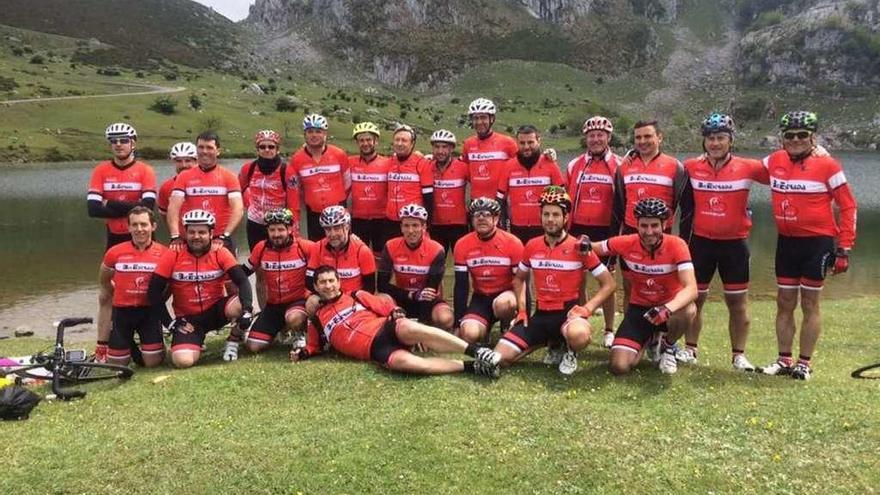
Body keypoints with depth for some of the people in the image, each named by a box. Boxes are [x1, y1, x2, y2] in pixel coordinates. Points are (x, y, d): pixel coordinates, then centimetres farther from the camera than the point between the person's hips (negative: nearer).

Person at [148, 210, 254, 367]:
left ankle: (233, 340, 0)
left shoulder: (221, 253, -8)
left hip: (216, 310, 0)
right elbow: (154, 291, -5)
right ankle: (195, 342, 15)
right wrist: (170, 322, -10)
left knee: (239, 306, -33)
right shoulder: (173, 256, -8)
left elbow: (242, 281, -16)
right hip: (188, 318, 0)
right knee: (183, 361, -24)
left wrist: (247, 309, -33)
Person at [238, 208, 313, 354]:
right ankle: (280, 330, 27)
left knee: (294, 319, -39)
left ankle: (300, 333, -1)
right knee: (253, 347, -4)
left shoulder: (305, 247, -12)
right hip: (273, 305, 4)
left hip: (298, 301, -4)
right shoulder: (261, 248, -2)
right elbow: (243, 273, 11)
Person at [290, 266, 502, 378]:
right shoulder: (316, 321, 21)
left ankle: (476, 352, -40)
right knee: (402, 361, -37)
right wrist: (302, 352, 10)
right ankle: (471, 367, -36)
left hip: (386, 329, 1)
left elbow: (388, 308, 13)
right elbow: (315, 346, 33)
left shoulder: (357, 297, 19)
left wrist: (408, 330, -3)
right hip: (373, 349, 0)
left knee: (407, 328, -38)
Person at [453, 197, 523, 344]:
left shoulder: (513, 243, -12)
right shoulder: (462, 245, -6)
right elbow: (461, 287, -3)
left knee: (502, 303, -37)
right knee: (469, 334, -25)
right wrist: (459, 323, -6)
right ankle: (484, 328, 10)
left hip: (507, 294, -1)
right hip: (481, 299, 1)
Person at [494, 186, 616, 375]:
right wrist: (521, 309, 7)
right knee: (499, 358, -9)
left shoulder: (579, 248, -8)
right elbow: (519, 278, 21)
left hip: (568, 312, -4)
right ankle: (550, 342, 14)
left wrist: (587, 308, -15)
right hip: (541, 314, 4)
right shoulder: (532, 246, 3)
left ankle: (569, 351, 0)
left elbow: (608, 284, -3)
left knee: (579, 335, -42)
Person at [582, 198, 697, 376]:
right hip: (639, 308, 2)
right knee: (619, 366, -16)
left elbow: (691, 288, -30)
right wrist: (585, 243, -24)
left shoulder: (676, 245, -21)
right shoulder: (626, 243, -14)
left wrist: (667, 309, -49)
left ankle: (667, 346, -1)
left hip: (670, 306, -2)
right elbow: (591, 248, 2)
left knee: (688, 311, -39)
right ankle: (648, 338, 22)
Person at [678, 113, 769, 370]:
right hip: (700, 242, 1)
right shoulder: (691, 167, -2)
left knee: (737, 301, 6)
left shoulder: (747, 168, -6)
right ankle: (689, 349, 20)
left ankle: (739, 354, 18)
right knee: (694, 297, 7)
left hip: (735, 244, -1)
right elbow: (686, 208, 7)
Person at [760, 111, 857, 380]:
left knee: (809, 304, 4)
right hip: (786, 242, 4)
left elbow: (848, 207, -7)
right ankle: (784, 360, 21)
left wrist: (844, 249, -9)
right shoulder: (774, 161, 2)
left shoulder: (827, 165, -10)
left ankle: (805, 363, 15)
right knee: (785, 303, 10)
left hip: (817, 243, -4)